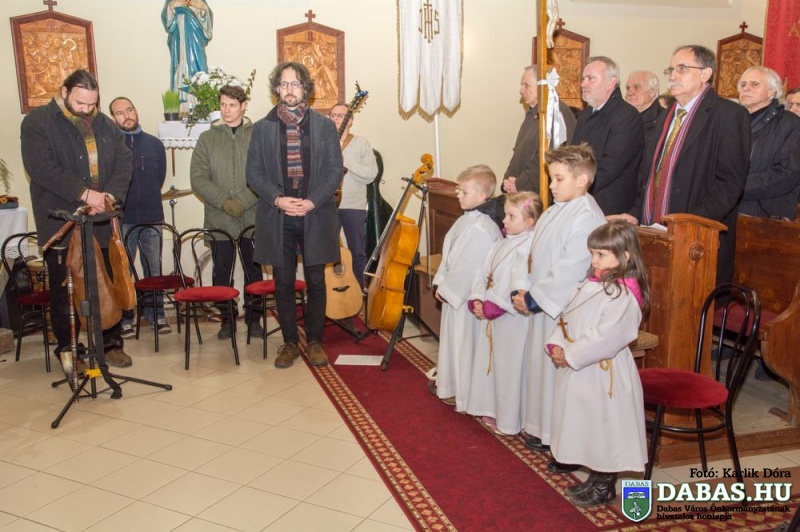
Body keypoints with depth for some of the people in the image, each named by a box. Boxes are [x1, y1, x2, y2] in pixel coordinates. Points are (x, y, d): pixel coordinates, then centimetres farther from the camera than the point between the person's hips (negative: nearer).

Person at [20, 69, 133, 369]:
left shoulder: (105, 125, 12)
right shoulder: (37, 122, -4)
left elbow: (124, 162, 6)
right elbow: (41, 168, -16)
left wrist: (111, 193, -13)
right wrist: (84, 192, -22)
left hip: (101, 223, 4)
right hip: (61, 225, -4)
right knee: (65, 290, 5)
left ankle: (111, 343, 22)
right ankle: (67, 349, 17)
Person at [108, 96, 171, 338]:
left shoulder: (154, 143, 8)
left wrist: (148, 200, 8)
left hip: (152, 218, 2)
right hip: (121, 219, -2)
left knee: (154, 270, 8)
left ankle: (156, 314, 19)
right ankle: (124, 318, 14)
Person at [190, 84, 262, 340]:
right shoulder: (207, 138, 7)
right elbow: (198, 178, 0)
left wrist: (244, 201, -16)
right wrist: (224, 201, -13)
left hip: (252, 216, -1)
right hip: (218, 218, 2)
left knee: (254, 270, 7)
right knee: (221, 271, 7)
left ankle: (254, 318, 19)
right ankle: (227, 319, 20)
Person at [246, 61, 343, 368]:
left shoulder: (325, 126, 5)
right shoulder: (262, 128, 6)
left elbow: (335, 170, 1)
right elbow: (254, 172, 3)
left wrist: (312, 202, -12)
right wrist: (278, 199, -13)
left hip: (316, 217, 0)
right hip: (277, 219, 1)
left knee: (316, 282, 6)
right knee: (283, 283, 7)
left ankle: (315, 341, 20)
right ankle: (290, 342, 20)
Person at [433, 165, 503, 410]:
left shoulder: (481, 228, -24)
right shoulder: (465, 220, 6)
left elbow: (469, 266, -24)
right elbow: (448, 255, 11)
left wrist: (447, 289, -15)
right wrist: (441, 283, 5)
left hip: (468, 297, -10)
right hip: (453, 292, 10)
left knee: (465, 343, 3)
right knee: (453, 340, 20)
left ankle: (466, 397, 19)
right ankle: (453, 387, 37)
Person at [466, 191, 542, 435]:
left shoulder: (527, 248, -18)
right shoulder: (501, 244, 10)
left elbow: (518, 286, -26)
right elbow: (482, 274, 10)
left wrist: (491, 307, -20)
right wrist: (477, 301, -4)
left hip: (510, 319, -9)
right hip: (489, 315, 9)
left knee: (509, 367, 2)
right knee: (488, 362, 17)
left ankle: (509, 420, 16)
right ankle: (492, 410, 34)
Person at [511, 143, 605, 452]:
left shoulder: (587, 218, -19)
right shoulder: (554, 212, 10)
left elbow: (571, 271, -23)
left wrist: (534, 298, -17)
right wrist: (526, 292, 3)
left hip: (565, 309, -9)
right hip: (543, 303, 9)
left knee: (558, 368, 2)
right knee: (541, 365, 16)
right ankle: (541, 427, 31)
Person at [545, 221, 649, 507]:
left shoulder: (624, 294, -21)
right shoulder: (591, 282, 7)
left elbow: (606, 338, -27)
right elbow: (567, 317, 9)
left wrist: (570, 355, -21)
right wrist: (556, 344, -6)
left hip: (602, 371, -9)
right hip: (576, 366, 9)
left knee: (603, 424, 4)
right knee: (578, 415, 25)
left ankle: (603, 484, 18)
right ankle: (575, 456, 46)